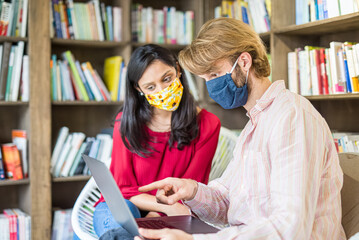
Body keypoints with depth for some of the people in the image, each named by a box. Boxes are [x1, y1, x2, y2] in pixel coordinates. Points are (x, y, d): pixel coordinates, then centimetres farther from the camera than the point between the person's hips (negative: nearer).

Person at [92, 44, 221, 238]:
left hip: (168, 218, -1)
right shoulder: (126, 123, -3)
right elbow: (124, 189, -3)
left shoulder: (207, 125, -5)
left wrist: (157, 214, -21)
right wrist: (167, 205, -21)